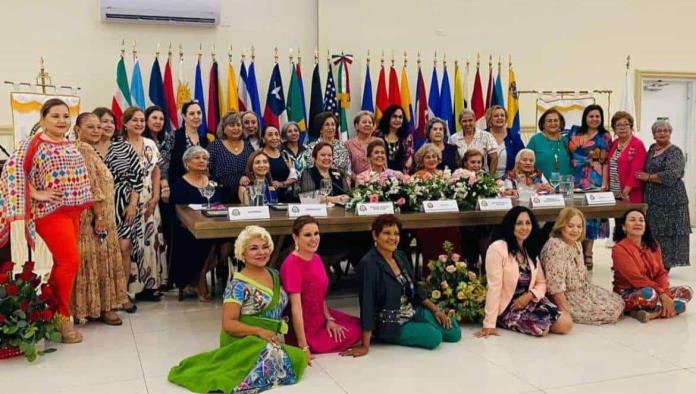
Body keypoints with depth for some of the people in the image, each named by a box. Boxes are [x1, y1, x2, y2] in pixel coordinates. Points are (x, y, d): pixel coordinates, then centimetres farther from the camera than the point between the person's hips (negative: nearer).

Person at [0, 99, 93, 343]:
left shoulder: (70, 145, 13)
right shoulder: (34, 143, -9)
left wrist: (84, 203, 15)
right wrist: (36, 194, -17)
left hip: (73, 210, 7)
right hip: (51, 210, -7)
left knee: (64, 262, 11)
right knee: (70, 261, -13)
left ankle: (54, 310, 23)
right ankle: (62, 316, -1)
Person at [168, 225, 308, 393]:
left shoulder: (274, 274, 10)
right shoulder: (239, 285, -11)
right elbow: (228, 324, -14)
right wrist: (259, 331, -24)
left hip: (270, 340, 9)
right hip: (241, 341, -9)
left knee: (300, 357, -19)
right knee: (270, 355, -38)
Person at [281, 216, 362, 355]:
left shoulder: (316, 258, 3)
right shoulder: (291, 264, -25)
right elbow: (296, 307, -27)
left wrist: (329, 319, -5)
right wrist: (304, 347, -27)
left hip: (320, 317, 9)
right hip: (304, 328, -8)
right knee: (355, 332, 0)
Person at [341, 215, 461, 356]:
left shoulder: (401, 256, 1)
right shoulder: (369, 264, -23)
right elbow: (367, 303, -26)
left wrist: (435, 309, 2)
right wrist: (365, 345, -27)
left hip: (411, 311, 8)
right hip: (387, 323, -7)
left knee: (454, 332, 3)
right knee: (434, 337, -19)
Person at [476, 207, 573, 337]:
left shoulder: (531, 250, 9)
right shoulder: (497, 248, -16)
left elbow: (541, 283, 11)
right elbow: (494, 287, -21)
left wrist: (529, 295, -13)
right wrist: (489, 324, -23)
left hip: (529, 301, 7)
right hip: (507, 307, -7)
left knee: (566, 324, -12)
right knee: (543, 327, -27)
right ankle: (509, 322, 0)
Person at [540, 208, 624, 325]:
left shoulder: (577, 244, 7)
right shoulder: (555, 246, -25)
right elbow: (556, 284, -29)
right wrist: (565, 311, -28)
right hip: (565, 296, -10)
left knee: (617, 301, 8)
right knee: (611, 310, -11)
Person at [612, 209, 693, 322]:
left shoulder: (653, 245, 7)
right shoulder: (619, 249, -15)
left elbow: (661, 273, 2)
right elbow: (637, 278, -21)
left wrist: (665, 294, -17)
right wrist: (662, 294, -24)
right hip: (627, 296, -8)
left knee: (686, 291, -7)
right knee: (650, 294, -38)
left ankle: (651, 314, -20)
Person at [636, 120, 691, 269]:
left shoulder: (674, 152, -8)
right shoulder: (652, 148, 14)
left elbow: (671, 175, -21)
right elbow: (645, 170, 25)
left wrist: (649, 177, -12)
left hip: (670, 199, -7)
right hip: (653, 199, 7)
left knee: (666, 232, -2)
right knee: (654, 232, 9)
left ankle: (665, 265, 4)